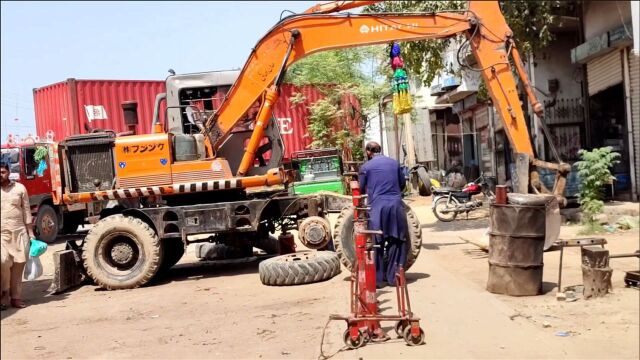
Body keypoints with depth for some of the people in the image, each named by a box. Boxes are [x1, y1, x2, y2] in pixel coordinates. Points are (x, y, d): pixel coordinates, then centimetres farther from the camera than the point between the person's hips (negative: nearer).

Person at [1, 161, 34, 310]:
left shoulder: (19, 188, 7)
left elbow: (27, 212, 9)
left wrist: (31, 233, 6)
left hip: (19, 232, 2)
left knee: (18, 264, 3)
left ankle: (16, 297, 13)